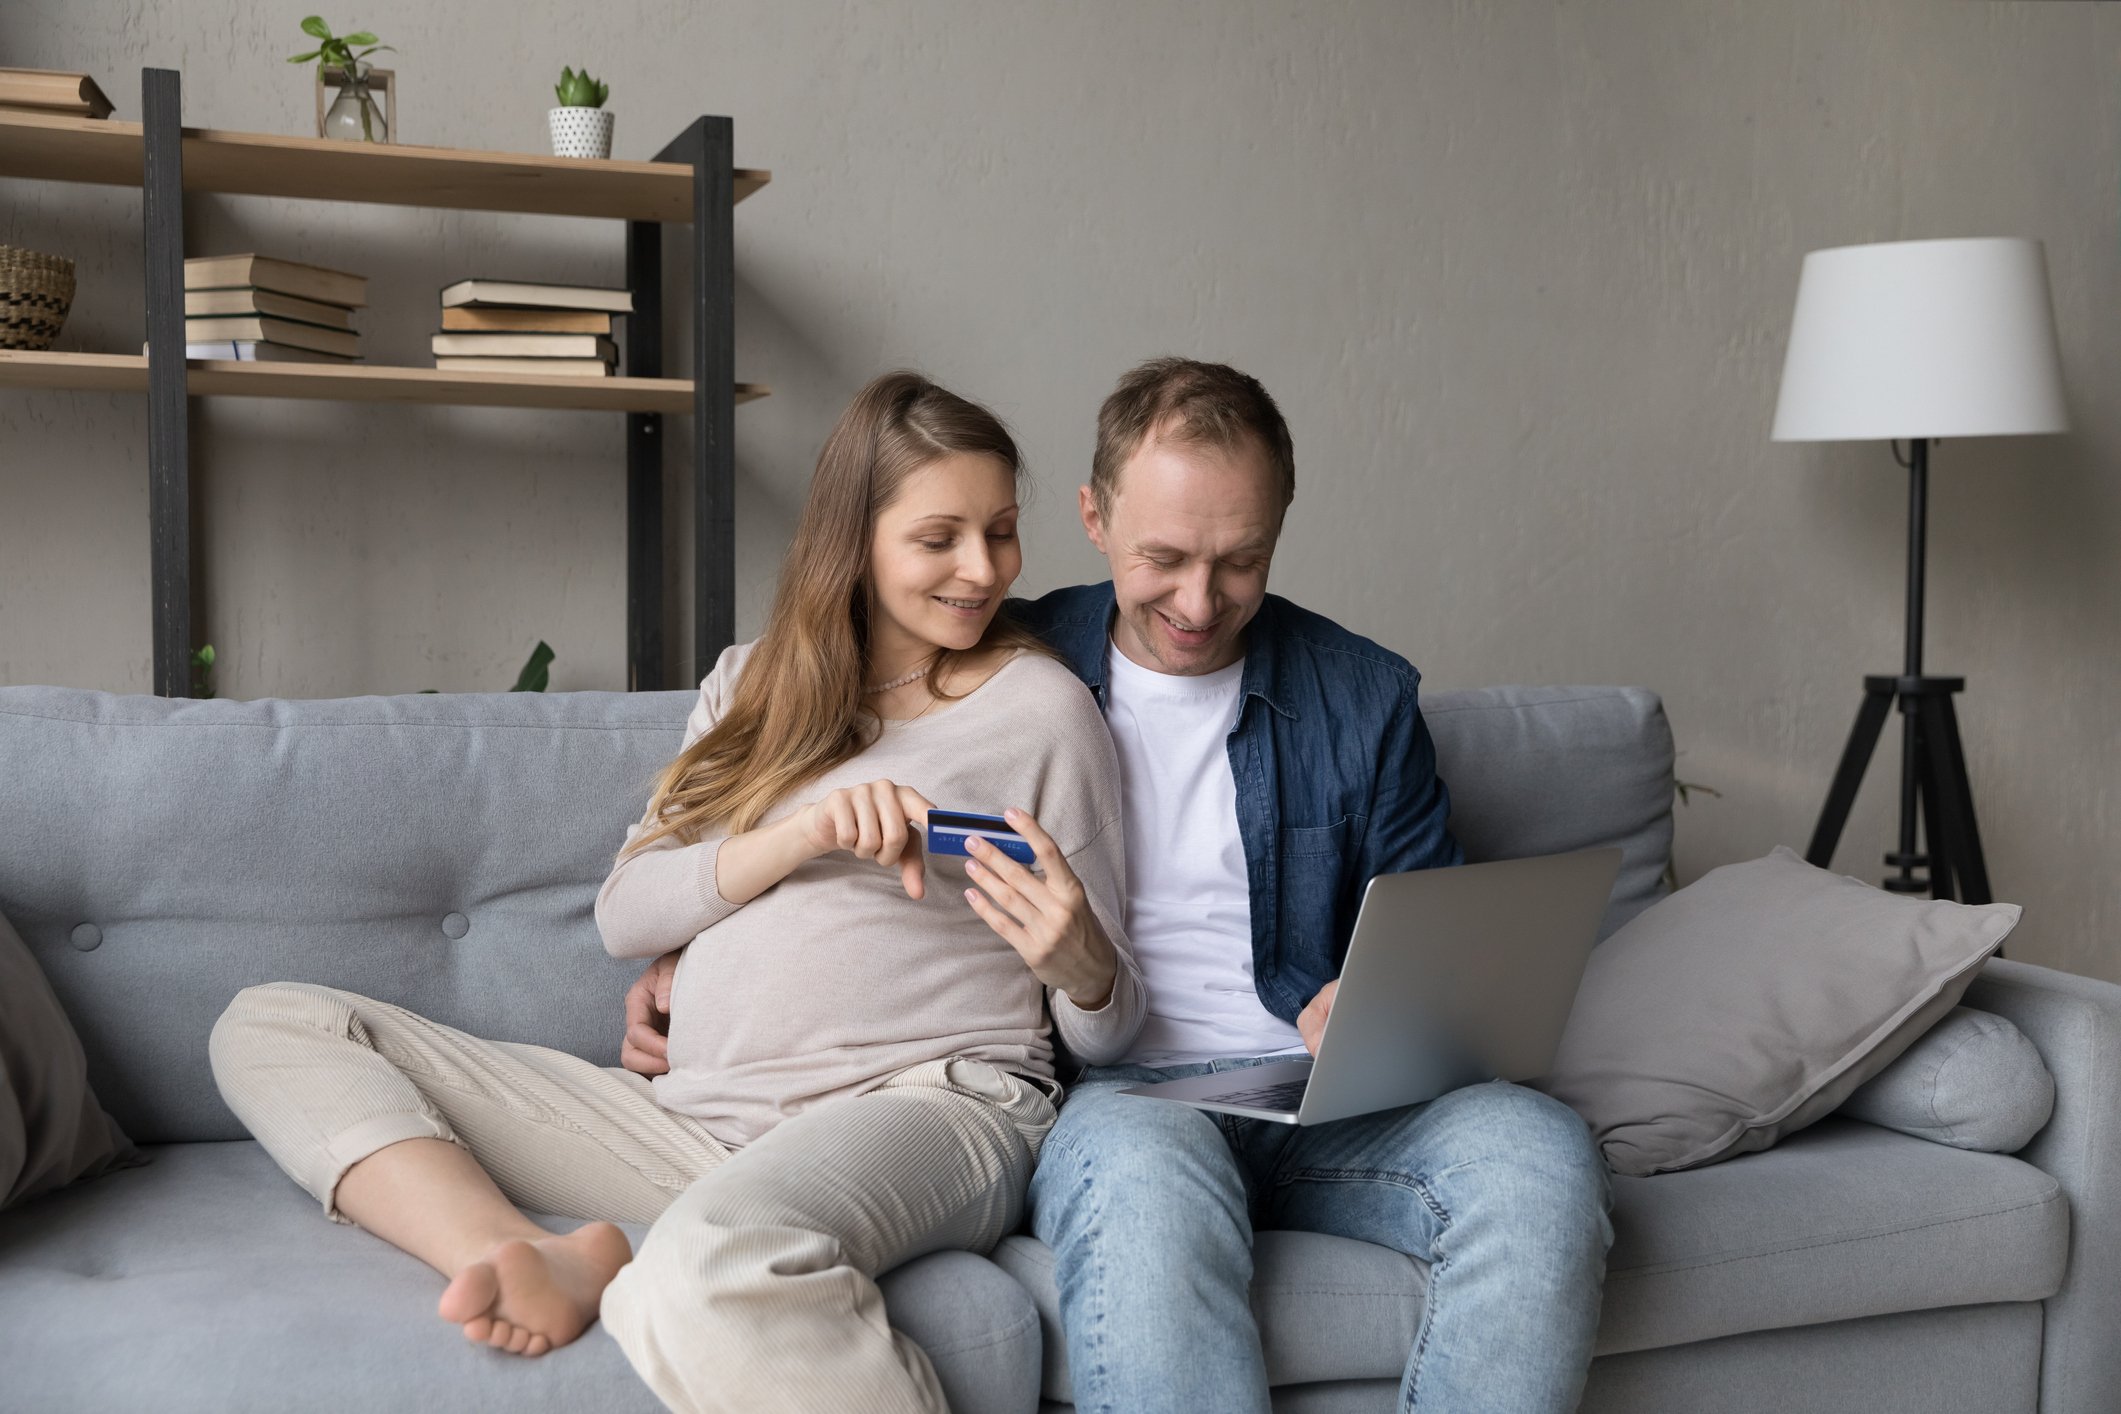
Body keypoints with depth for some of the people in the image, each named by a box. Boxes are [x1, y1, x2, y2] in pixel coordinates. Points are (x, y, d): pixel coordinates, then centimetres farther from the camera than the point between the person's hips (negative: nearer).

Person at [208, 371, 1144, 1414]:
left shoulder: (1041, 705, 7)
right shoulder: (753, 686, 19)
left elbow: (1106, 1033, 8)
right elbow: (623, 916, 8)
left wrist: (1078, 964, -16)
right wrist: (804, 833, -8)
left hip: (927, 1102, -6)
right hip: (698, 1115, 7)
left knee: (713, 1265, -44)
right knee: (272, 1027, 0)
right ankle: (536, 1262, -21)